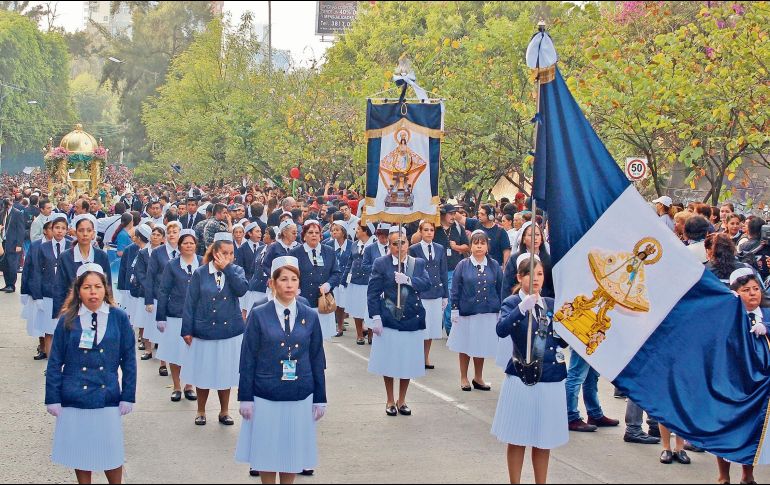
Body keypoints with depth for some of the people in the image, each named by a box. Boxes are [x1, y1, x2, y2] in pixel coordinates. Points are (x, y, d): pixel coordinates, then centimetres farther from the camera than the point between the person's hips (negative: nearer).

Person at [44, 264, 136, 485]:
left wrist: (128, 396, -1)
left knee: (111, 452, 6)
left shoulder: (119, 318, -4)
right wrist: (53, 398, -2)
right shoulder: (68, 320, -3)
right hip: (74, 398, 0)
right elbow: (55, 362, 0)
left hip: (108, 398, 0)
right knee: (80, 451, 10)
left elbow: (128, 359, 1)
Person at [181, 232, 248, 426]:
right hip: (205, 331, -1)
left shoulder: (236, 271, 1)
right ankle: (201, 412, 24)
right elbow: (190, 303, -2)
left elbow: (241, 289, -19)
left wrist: (228, 268, -17)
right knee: (203, 373, 8)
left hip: (230, 331, 1)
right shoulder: (200, 273, -4)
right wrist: (187, 330, -4)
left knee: (226, 373, 10)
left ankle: (224, 412, 24)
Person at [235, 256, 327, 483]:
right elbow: (247, 359, -3)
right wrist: (245, 398, -6)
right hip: (265, 398, -2)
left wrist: (320, 399, 5)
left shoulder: (310, 316, 2)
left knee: (293, 451, 10)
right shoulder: (259, 315, -5)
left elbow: (317, 360, 5)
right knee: (266, 450, 7)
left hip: (300, 398, 2)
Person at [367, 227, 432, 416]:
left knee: (408, 362, 8)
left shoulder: (418, 263, 5)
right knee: (388, 362, 6)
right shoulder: (381, 264, -3)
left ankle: (402, 401, 24)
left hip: (412, 320, 2)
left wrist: (408, 280, -24)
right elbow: (373, 292, -4)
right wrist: (375, 317, -10)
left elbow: (427, 284, -9)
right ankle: (390, 401, 21)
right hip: (388, 320, -2)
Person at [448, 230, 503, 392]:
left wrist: (501, 310, 6)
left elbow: (500, 289, 7)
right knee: (465, 346, 8)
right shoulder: (463, 265, -3)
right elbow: (455, 289, 0)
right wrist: (455, 310, -4)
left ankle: (478, 378, 25)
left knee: (481, 346, 11)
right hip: (466, 311, -1)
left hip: (487, 312, 2)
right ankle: (464, 378, 21)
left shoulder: (494, 266, 2)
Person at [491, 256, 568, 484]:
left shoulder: (552, 304, 8)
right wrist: (522, 308, -36)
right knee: (517, 439, 4)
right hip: (521, 379, -4)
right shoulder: (512, 303, -4)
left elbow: (564, 340, 9)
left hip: (551, 378, 4)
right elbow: (501, 330, -24)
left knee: (544, 440, 12)